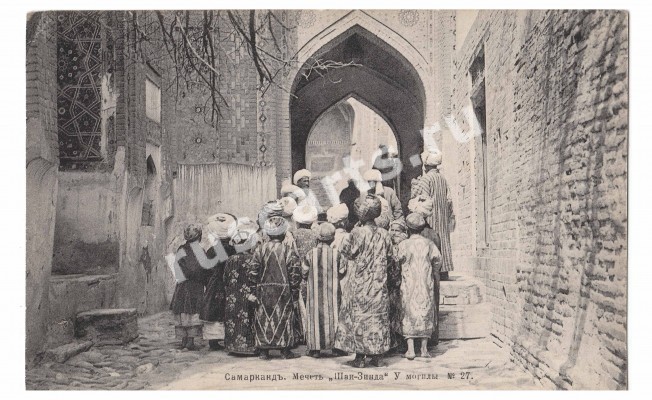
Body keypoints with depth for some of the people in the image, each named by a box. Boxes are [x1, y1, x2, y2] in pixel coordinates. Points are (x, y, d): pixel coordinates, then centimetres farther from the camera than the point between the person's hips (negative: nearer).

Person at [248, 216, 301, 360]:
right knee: (283, 318, 7)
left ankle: (263, 351, 8)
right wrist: (293, 285, 7)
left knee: (263, 319, 7)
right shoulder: (288, 251, -6)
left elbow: (253, 271, -5)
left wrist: (254, 289, 3)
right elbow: (295, 272, -8)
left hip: (263, 290, 1)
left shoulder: (260, 249, -3)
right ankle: (285, 349, 9)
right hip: (283, 290, -1)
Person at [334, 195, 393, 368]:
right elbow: (389, 257, 6)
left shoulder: (357, 233, -15)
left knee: (359, 316, 4)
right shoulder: (384, 234, -1)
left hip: (359, 284, -4)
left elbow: (347, 253, -5)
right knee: (378, 316, 11)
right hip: (378, 285, 4)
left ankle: (360, 357, 5)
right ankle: (377, 355, 16)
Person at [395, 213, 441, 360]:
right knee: (425, 314, 10)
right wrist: (435, 275, 16)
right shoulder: (429, 244, -1)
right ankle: (424, 349, 13)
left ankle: (410, 349, 0)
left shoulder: (403, 245, -8)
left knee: (409, 314, 4)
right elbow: (437, 259, -1)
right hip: (426, 285, 2)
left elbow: (396, 261, -7)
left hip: (408, 285, -2)